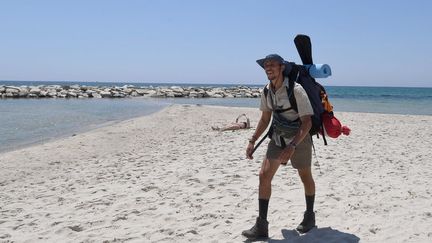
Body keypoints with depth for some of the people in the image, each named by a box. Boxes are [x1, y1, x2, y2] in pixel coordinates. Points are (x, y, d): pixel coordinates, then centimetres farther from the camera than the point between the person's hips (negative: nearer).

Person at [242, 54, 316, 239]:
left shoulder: (296, 90, -23)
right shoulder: (267, 91, -3)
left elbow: (307, 122, -25)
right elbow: (265, 119, 9)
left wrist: (292, 146, -34)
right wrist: (252, 141, 3)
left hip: (299, 139, -5)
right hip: (277, 139, 5)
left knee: (305, 177, 13)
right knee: (264, 175, -8)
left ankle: (309, 216, 37)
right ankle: (261, 226, -3)